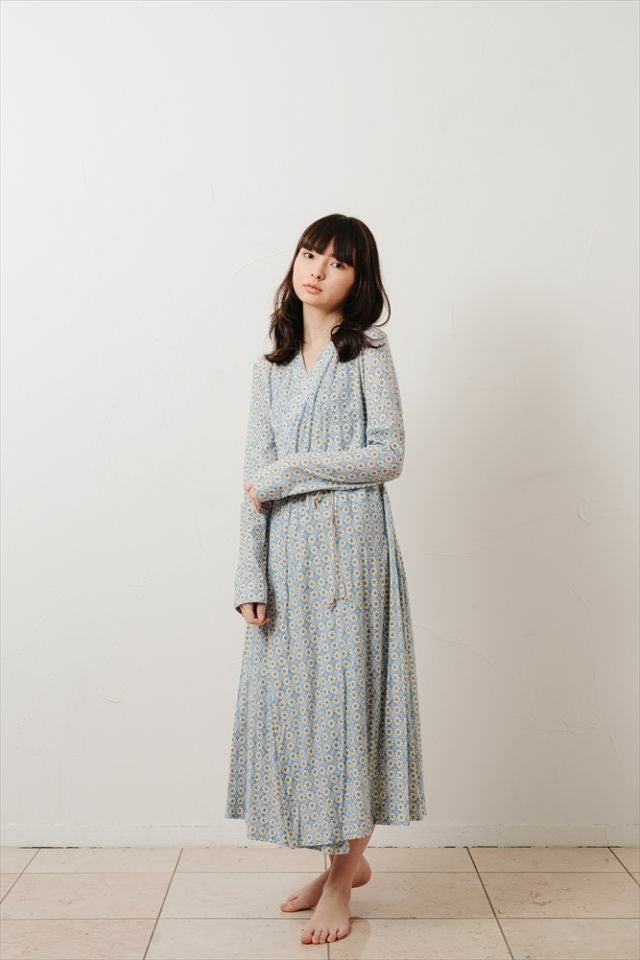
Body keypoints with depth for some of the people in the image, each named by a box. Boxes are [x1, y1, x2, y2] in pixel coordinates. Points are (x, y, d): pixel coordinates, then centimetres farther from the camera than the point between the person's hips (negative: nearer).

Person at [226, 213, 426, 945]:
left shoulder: (368, 353, 3)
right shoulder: (270, 368, 15)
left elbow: (388, 454, -8)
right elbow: (255, 481, 8)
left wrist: (289, 473, -9)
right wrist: (250, 577, 0)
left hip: (349, 547, -5)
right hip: (287, 554, 5)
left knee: (345, 691, -2)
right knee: (290, 695, 7)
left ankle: (341, 878, 13)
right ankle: (346, 857, 25)